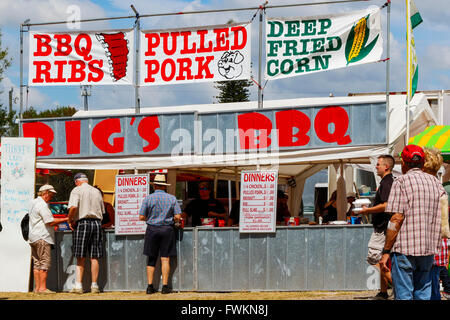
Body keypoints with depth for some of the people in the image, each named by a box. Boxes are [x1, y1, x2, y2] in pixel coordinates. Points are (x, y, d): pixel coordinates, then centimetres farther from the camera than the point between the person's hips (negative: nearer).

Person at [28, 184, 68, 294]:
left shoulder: (35, 202, 19)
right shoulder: (42, 205, -13)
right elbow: (51, 222, -16)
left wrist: (53, 226, 23)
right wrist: (66, 219, -10)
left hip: (34, 238, 10)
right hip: (42, 237, -10)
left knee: (37, 263, 9)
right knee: (45, 262, -10)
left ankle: (37, 287, 8)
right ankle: (42, 287, -13)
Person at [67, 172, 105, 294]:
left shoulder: (77, 190, 0)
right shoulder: (97, 191, 16)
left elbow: (73, 207, -16)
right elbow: (102, 210, 17)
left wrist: (70, 220, -4)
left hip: (82, 223, -4)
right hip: (97, 223, 4)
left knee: (80, 258, -1)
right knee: (94, 257, 5)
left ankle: (78, 285, -9)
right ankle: (94, 286, 8)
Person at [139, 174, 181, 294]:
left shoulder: (148, 198, -2)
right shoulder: (172, 198, 0)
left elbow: (141, 217, -4)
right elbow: (178, 217, -4)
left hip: (152, 230, 0)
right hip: (167, 229, 0)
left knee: (151, 260, 6)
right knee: (165, 259, 1)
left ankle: (150, 286, 4)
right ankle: (165, 286, -2)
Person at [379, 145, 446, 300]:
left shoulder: (401, 182, -6)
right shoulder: (435, 182, 12)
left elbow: (396, 219, -12)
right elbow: (442, 219, 11)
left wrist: (386, 252, -10)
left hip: (405, 248, -6)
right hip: (429, 249, 6)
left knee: (403, 295, -2)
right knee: (423, 295, 11)